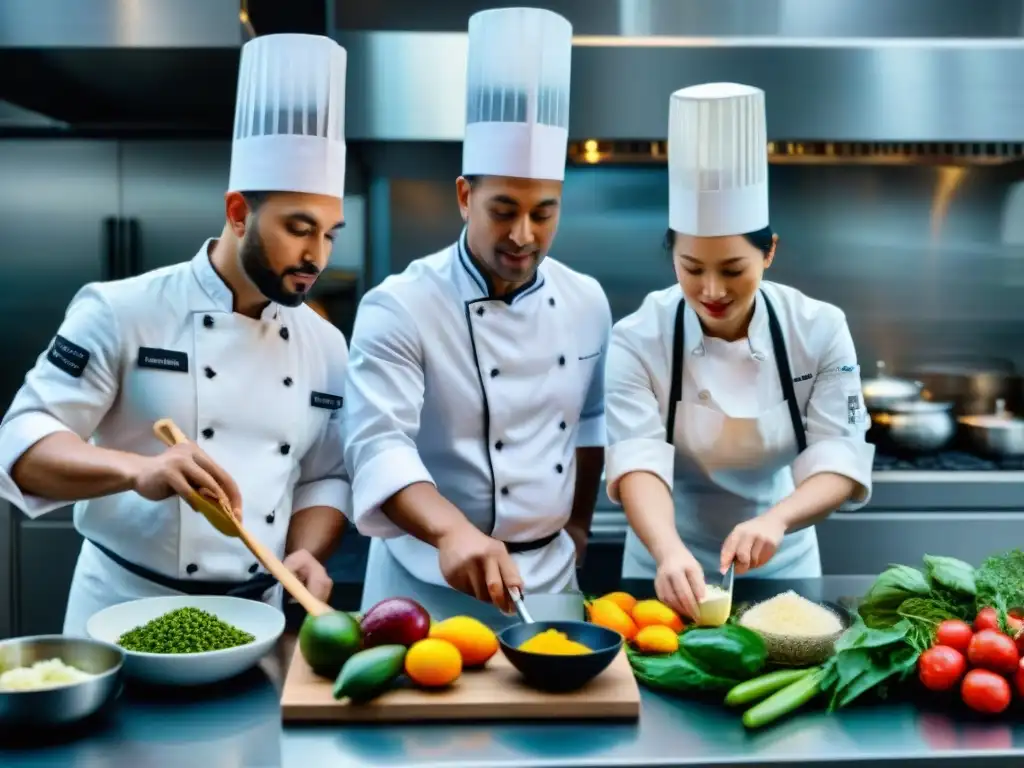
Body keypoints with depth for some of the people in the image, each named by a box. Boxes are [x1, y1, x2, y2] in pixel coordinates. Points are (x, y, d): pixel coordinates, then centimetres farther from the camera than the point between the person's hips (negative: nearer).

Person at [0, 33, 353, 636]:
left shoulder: (326, 344, 3)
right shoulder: (123, 311, -10)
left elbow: (324, 477, 9)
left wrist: (305, 555, -11)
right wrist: (139, 469, -33)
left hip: (254, 620, 4)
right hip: (125, 614, -3)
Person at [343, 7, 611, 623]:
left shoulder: (586, 301, 0)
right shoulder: (400, 307, -18)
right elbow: (379, 443, -29)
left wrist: (578, 523, 15)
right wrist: (453, 533, -44)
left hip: (552, 573, 5)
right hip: (431, 582, -5)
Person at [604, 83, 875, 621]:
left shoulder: (820, 331, -12)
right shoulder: (637, 340, -17)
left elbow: (840, 460, -15)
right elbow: (638, 461, -26)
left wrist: (774, 520, -34)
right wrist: (669, 551, -45)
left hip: (782, 568, 1)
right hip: (671, 570, -1)